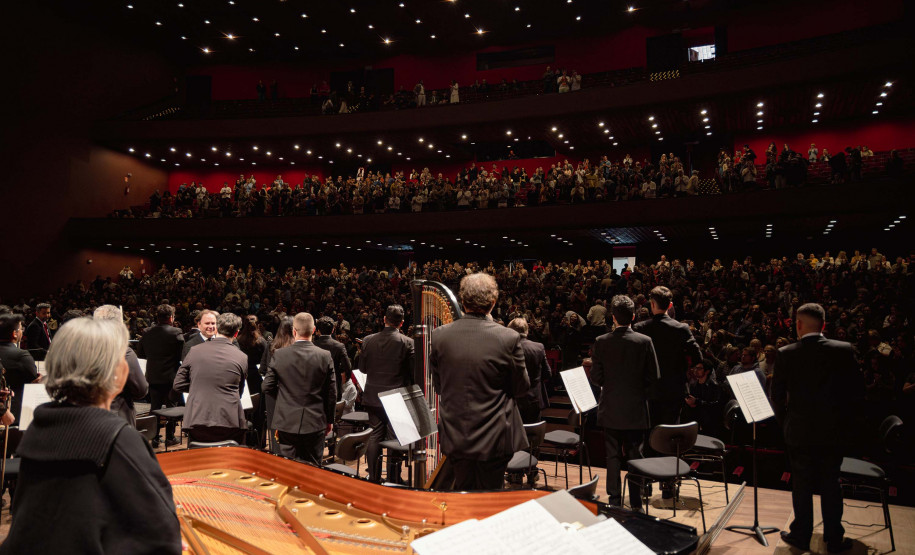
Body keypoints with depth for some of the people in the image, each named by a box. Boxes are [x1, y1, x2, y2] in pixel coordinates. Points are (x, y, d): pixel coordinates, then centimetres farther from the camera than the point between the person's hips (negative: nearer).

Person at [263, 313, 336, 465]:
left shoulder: (279, 355, -8)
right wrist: (329, 420, 10)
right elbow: (331, 393, -2)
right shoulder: (325, 356, -8)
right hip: (315, 424, 0)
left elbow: (267, 387, -1)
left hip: (287, 423, 0)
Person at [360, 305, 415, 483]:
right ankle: (393, 479, 13)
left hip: (373, 397, 3)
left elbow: (362, 368, 5)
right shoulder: (407, 343, -13)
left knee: (375, 436, 12)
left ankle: (373, 477, 21)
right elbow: (413, 372, -9)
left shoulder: (368, 340, -3)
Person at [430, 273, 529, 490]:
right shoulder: (509, 338, -16)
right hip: (494, 439, -2)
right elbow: (521, 387, -4)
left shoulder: (439, 336, -9)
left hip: (455, 437, 3)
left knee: (462, 487, 20)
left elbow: (438, 386, 3)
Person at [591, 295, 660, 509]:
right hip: (636, 409, 0)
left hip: (610, 409, 0)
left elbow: (596, 377, -6)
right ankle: (636, 503, 18)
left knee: (613, 456, 10)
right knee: (635, 456, 11)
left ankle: (614, 501, 17)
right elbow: (653, 377, -6)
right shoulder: (645, 341, -9)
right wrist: (641, 393, 11)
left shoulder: (601, 342, -9)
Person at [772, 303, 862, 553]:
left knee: (801, 486, 11)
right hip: (833, 432, 2)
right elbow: (858, 391, -2)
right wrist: (846, 421, 10)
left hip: (799, 432, -1)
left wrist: (786, 423, 8)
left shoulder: (786, 354, -11)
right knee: (831, 485, 15)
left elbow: (777, 396, -6)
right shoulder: (844, 350, -7)